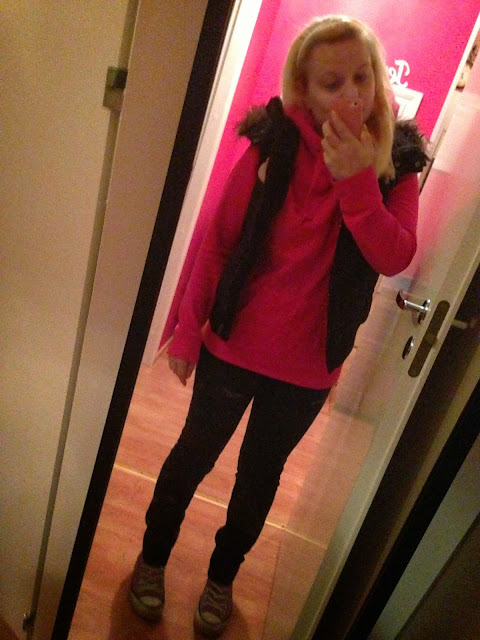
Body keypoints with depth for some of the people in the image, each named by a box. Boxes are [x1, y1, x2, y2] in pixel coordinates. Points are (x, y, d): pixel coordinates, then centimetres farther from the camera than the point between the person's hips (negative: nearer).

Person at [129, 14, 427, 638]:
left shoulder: (396, 163, -4)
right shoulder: (274, 144, -9)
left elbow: (395, 258, -16)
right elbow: (217, 239, -8)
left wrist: (357, 180, -27)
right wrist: (188, 329, -7)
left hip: (309, 369, 2)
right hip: (233, 347, -1)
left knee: (261, 472, 20)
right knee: (193, 455, 16)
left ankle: (222, 576, 47)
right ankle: (153, 558, 45)